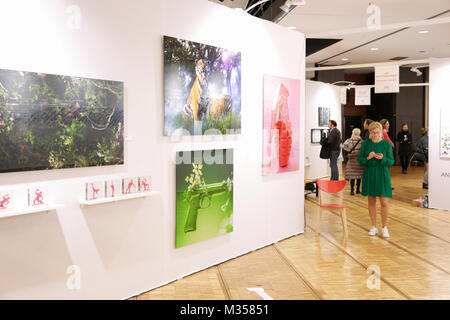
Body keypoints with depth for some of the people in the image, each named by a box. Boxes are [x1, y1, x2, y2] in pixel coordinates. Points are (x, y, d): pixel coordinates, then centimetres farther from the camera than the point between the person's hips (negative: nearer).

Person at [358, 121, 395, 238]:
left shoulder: (387, 144, -2)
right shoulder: (365, 143, 2)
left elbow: (391, 161, -1)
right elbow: (359, 159, 3)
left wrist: (383, 158, -20)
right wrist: (368, 157, -16)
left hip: (382, 174, -2)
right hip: (369, 174, 2)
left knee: (384, 202, -3)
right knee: (371, 201, 7)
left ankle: (384, 228, 11)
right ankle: (374, 227, 19)